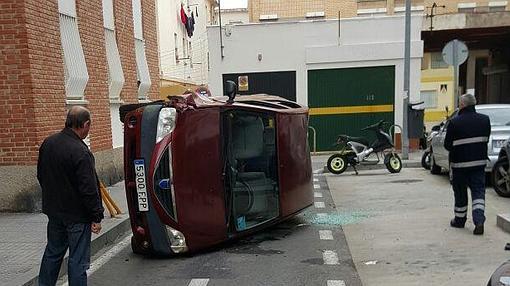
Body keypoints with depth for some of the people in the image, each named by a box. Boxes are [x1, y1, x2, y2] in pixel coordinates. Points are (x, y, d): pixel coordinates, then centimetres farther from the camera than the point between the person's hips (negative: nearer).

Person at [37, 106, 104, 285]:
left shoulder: (48, 143, 3)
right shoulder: (80, 152, -24)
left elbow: (41, 176, 15)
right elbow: (89, 188, -23)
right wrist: (97, 216, -14)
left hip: (54, 211, 8)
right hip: (77, 215, -8)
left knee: (52, 252, 23)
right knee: (78, 260, 3)